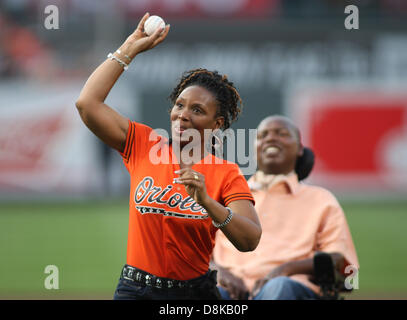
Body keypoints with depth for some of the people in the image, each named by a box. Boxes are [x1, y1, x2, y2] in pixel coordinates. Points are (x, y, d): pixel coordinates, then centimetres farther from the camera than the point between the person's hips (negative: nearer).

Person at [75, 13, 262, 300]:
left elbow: (250, 241, -16)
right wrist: (130, 48, 0)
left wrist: (207, 201, -30)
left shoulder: (226, 174, -4)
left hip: (194, 291, -1)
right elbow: (88, 103, -4)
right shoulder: (143, 144, 2)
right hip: (135, 289, 1)